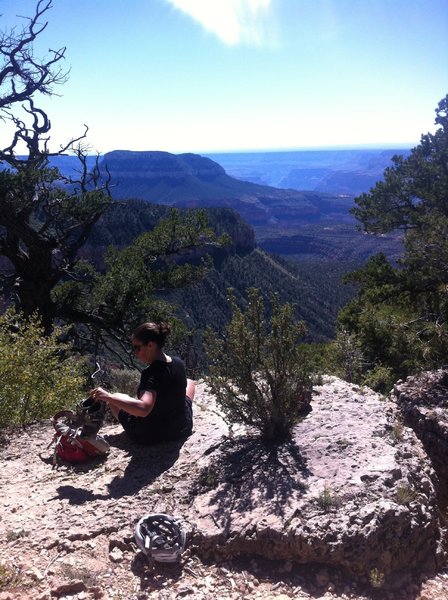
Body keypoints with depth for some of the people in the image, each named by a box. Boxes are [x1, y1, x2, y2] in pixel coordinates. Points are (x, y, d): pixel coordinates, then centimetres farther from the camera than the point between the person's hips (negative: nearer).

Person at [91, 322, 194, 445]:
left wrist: (108, 397, -42)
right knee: (189, 382, 32)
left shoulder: (151, 373, -29)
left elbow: (143, 409, -44)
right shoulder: (179, 363, -10)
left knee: (116, 397, 20)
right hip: (182, 429, 5)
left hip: (148, 436, -5)